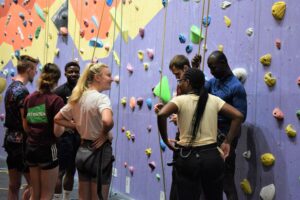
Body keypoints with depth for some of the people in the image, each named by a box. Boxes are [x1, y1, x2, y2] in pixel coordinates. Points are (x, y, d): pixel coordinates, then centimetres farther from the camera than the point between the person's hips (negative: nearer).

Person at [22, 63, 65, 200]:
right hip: (48, 149, -6)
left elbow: (26, 128, 11)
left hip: (30, 148, 6)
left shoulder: (29, 99, 4)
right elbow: (57, 132, -17)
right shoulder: (56, 100, -14)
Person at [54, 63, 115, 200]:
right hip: (100, 150, -7)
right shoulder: (101, 98, -17)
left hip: (83, 150, 7)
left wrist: (79, 127, 9)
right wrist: (105, 134, -16)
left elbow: (57, 119, 14)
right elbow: (107, 121, -36)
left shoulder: (77, 98, 7)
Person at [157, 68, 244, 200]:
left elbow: (161, 114, -23)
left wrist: (166, 141, -10)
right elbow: (238, 116, -1)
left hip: (188, 158, -3)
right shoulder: (213, 100, 5)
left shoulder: (180, 100, -5)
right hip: (211, 156, 3)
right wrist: (227, 142, 4)